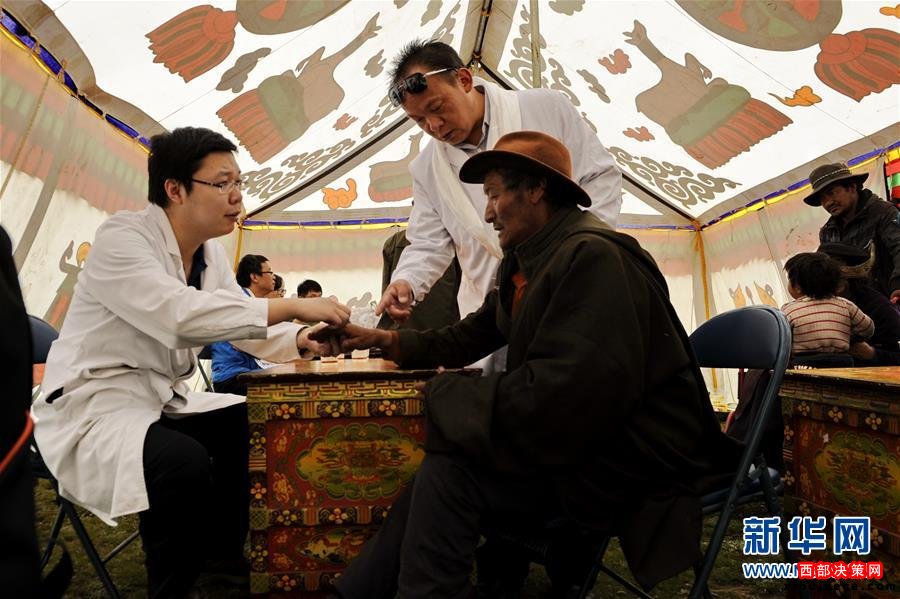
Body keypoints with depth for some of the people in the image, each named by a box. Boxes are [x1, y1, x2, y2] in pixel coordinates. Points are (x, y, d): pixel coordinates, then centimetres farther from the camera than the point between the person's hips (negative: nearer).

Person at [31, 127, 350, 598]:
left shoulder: (211, 254, 6)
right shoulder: (121, 237, -18)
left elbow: (244, 325, 7)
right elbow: (177, 315, -34)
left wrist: (300, 339, -13)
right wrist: (294, 307, -34)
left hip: (161, 400, 8)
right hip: (93, 406, -8)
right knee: (185, 460, -33)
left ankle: (223, 556, 17)